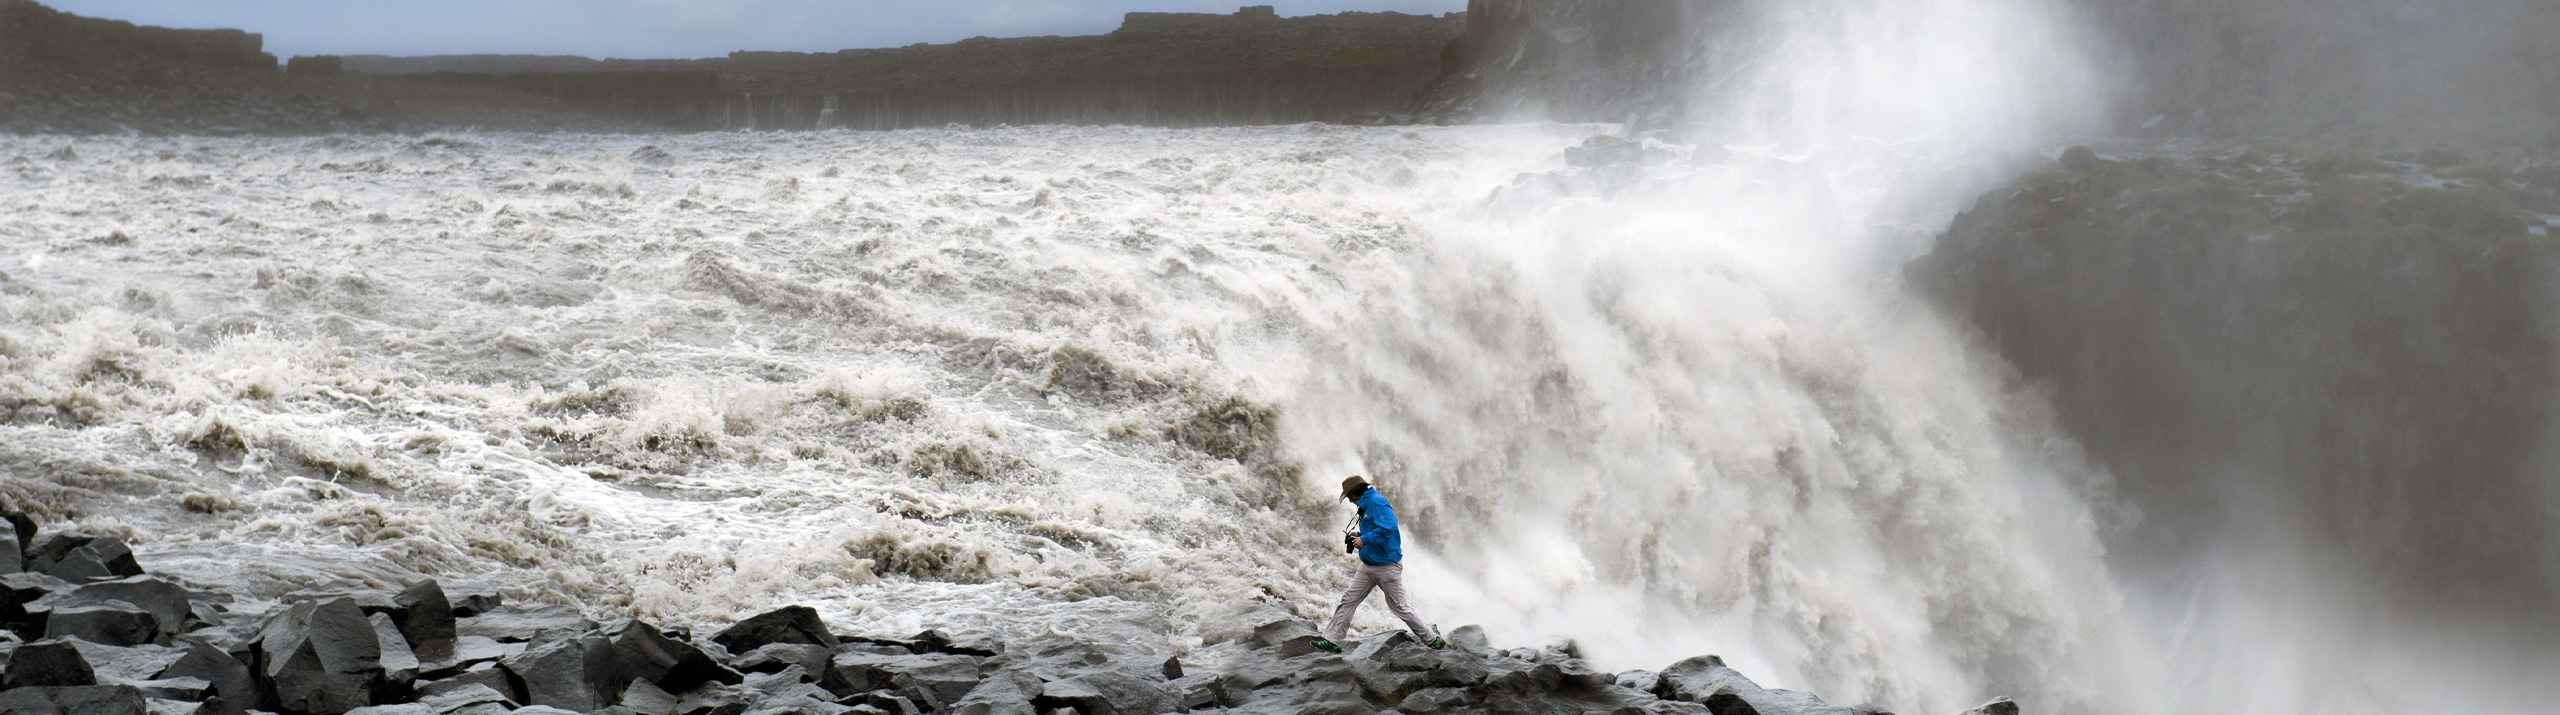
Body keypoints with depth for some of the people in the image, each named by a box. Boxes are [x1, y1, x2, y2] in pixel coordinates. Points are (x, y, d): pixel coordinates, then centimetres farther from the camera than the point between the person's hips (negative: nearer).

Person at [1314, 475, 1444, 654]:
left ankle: (1433, 640, 12)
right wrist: (1359, 535, 10)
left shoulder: (1377, 502, -17)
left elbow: (1389, 527, -30)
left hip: (1387, 565, -10)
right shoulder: (1366, 505, 14)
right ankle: (1331, 640, 4)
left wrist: (1365, 539, -24)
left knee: (1399, 607, 0)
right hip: (1368, 566, 10)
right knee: (1349, 600, 3)